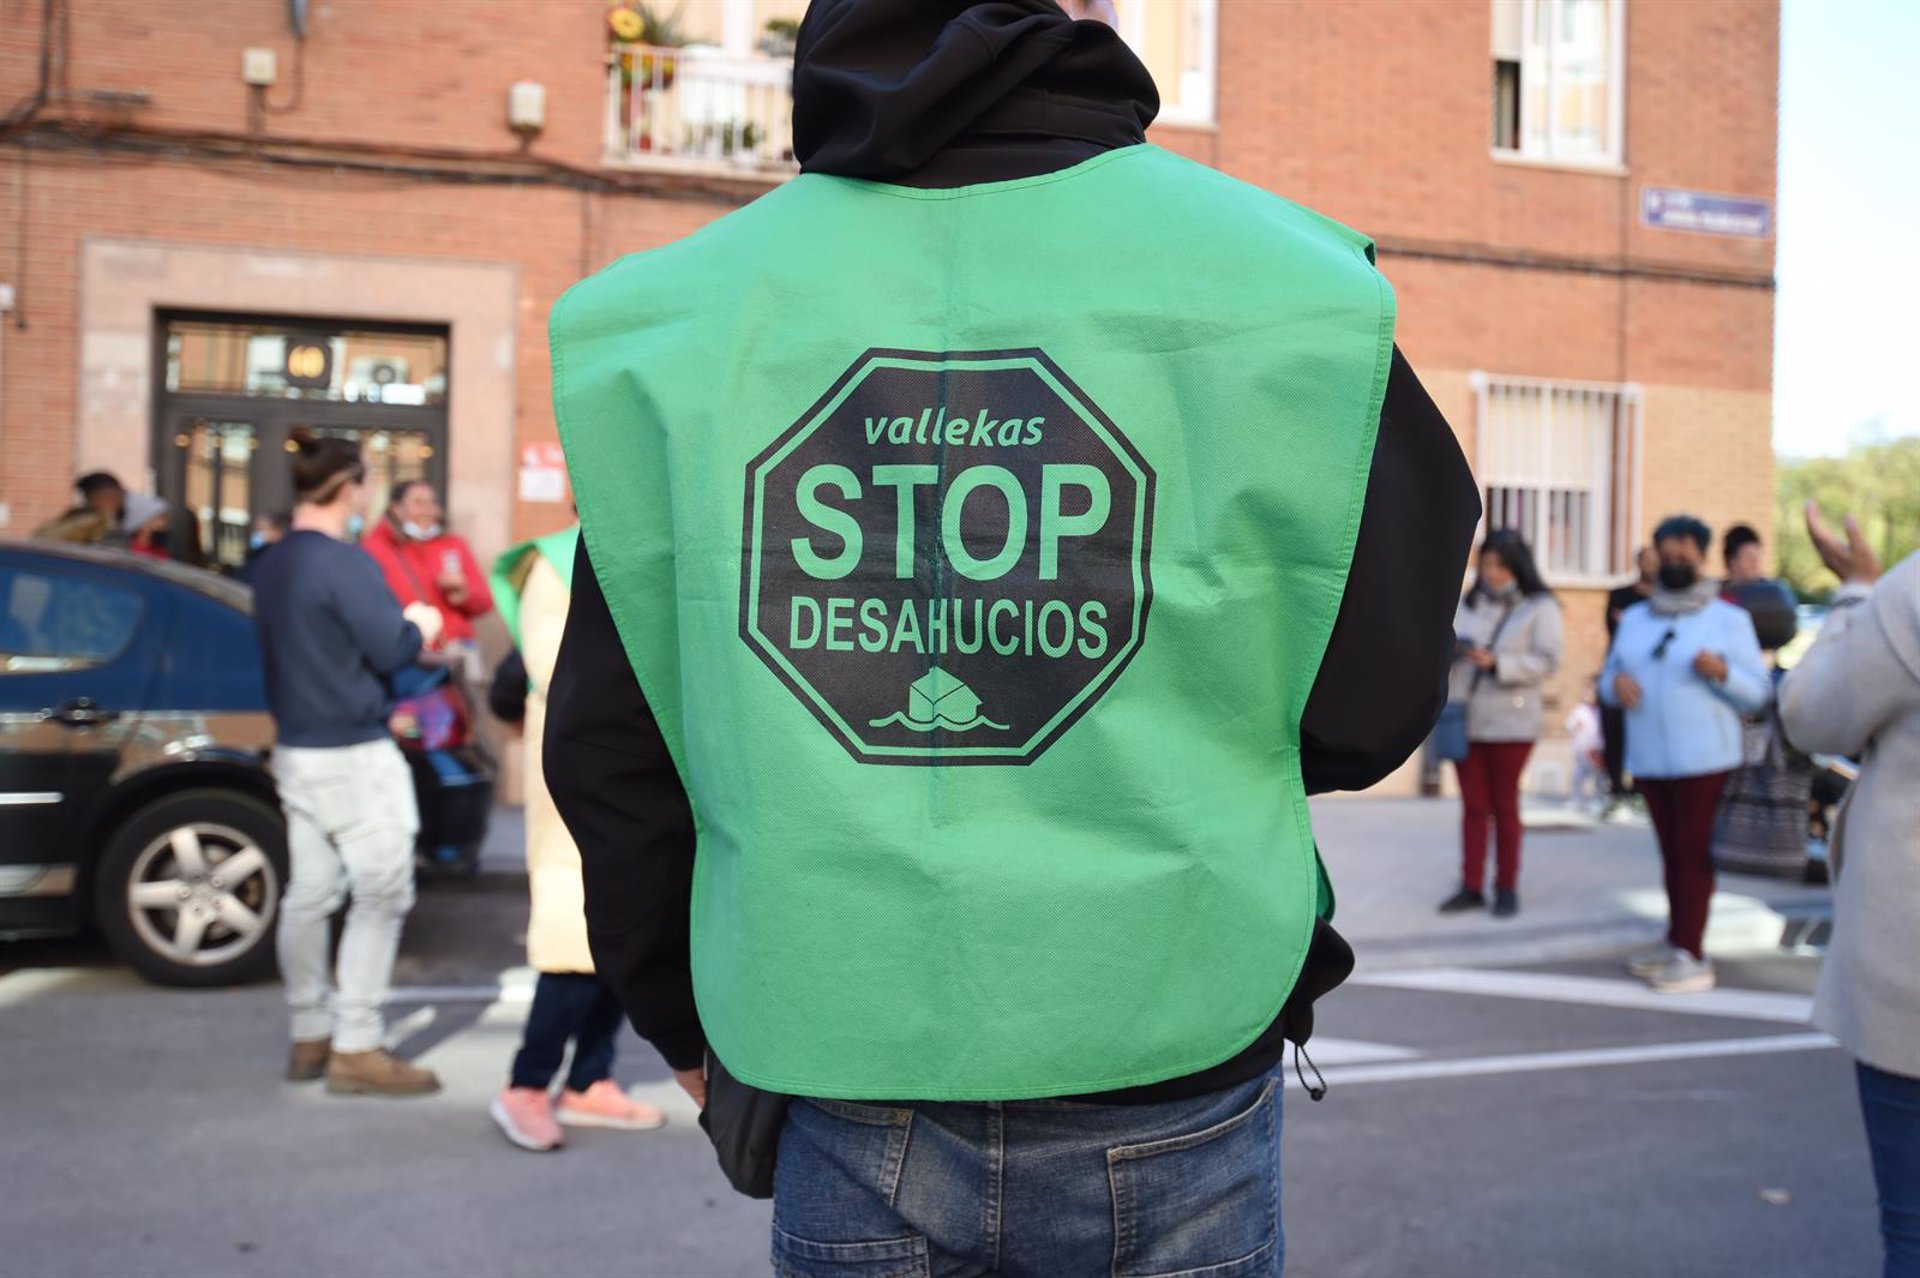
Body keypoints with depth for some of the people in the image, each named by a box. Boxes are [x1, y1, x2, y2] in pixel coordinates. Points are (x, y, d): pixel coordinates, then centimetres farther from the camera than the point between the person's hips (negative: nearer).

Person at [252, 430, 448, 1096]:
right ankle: (357, 1048, -2)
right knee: (381, 896, -3)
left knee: (309, 894, 12)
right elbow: (391, 650, -17)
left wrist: (397, 626, 14)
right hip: (353, 754, -9)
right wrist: (419, 627, 3)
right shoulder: (345, 562, -17)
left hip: (295, 750, 9)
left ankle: (310, 1036, 20)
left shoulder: (273, 565, 9)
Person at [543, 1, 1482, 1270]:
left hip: (841, 1079, 2)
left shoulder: (684, 306, -2)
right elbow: (1371, 706, -6)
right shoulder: (1260, 275, -8)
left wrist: (687, 1019, 15)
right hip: (1166, 1086, -1)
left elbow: (611, 742, 2)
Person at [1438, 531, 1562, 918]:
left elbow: (1547, 662, -11)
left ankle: (1506, 888, 13)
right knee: (1473, 806, 7)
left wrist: (1496, 663, -22)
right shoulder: (1466, 604, 13)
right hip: (1464, 719, 4)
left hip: (1510, 723, -4)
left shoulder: (1541, 608, -1)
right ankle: (1471, 887, 12)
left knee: (1505, 807, 5)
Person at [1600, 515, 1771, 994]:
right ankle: (1676, 944, 18)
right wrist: (1615, 683, -7)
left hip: (1702, 758, -5)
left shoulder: (1729, 619, 1)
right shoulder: (1635, 618, 14)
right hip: (1648, 758, 5)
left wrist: (1721, 671, -22)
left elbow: (1759, 693, -3)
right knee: (1672, 853, 11)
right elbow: (1610, 674, 17)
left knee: (1693, 853, -6)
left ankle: (1691, 955, -5)